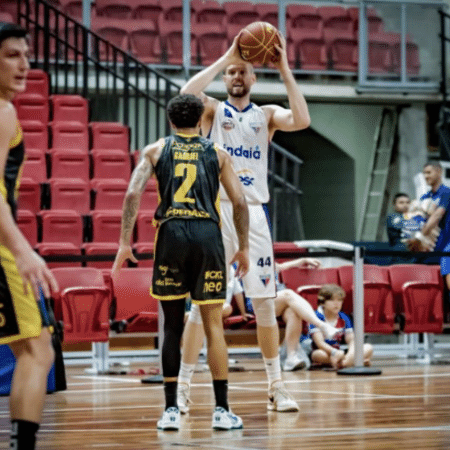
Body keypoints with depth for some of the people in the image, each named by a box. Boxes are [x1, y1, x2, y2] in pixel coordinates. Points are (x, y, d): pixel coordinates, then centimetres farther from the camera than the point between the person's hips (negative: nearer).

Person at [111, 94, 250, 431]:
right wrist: (244, 247, 15)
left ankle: (171, 410, 5)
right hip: (208, 233, 0)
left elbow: (133, 194, -1)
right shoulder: (217, 153, 14)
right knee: (214, 325, 5)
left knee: (172, 326, 8)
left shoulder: (156, 150, 12)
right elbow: (239, 202, 7)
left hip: (171, 234, 0)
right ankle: (222, 410, 4)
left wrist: (125, 242, 1)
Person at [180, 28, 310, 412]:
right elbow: (185, 95, -17)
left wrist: (284, 69, -12)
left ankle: (276, 387, 10)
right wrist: (225, 59, -14)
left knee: (265, 301, 2)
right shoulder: (213, 110, 7)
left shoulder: (267, 115, 11)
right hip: (215, 211, -2)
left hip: (253, 212, 2)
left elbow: (302, 120, -11)